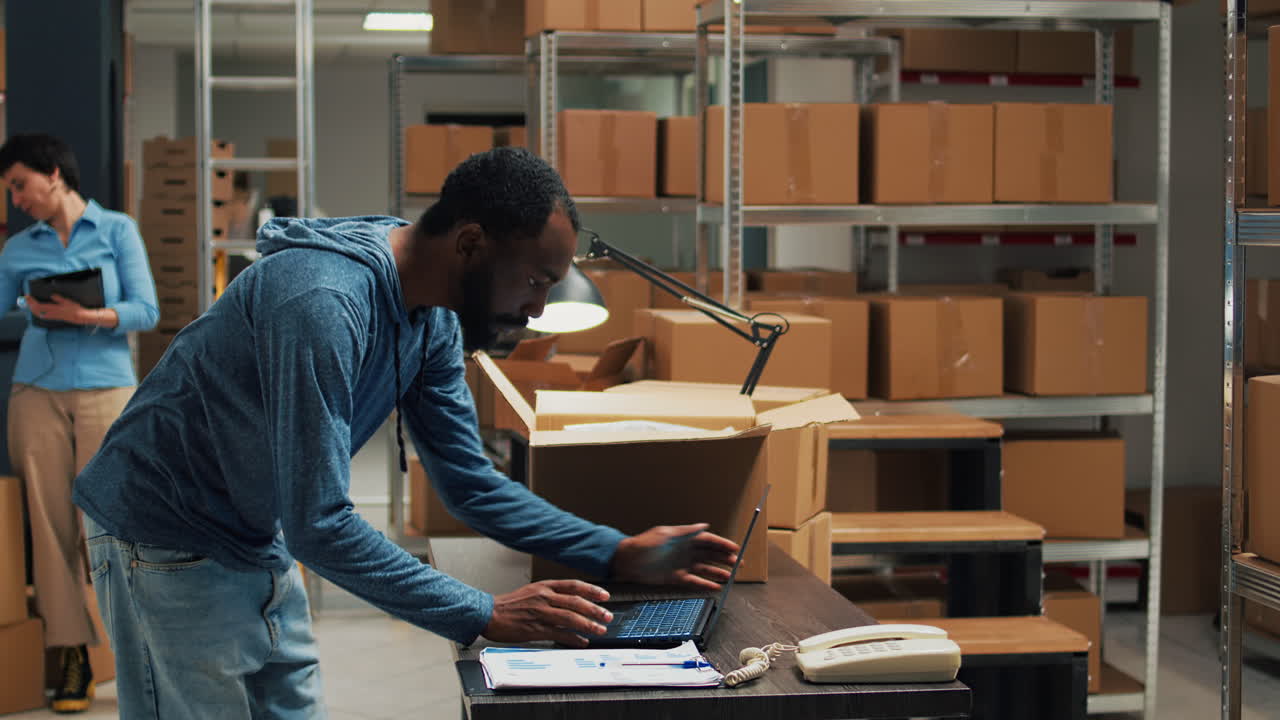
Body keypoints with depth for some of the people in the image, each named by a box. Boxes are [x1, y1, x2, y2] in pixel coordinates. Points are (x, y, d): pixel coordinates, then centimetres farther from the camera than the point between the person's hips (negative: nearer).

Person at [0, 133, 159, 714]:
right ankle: (72, 658, 7)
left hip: (106, 391, -3)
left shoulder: (117, 230, 4)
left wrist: (89, 316, -17)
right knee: (50, 524, 0)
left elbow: (147, 311, -3)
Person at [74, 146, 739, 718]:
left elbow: (471, 485, 4)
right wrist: (485, 617, -30)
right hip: (166, 546, -9)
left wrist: (620, 555, -6)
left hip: (256, 544, 9)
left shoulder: (432, 322, -2)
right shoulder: (322, 305, -32)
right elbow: (318, 526, -33)